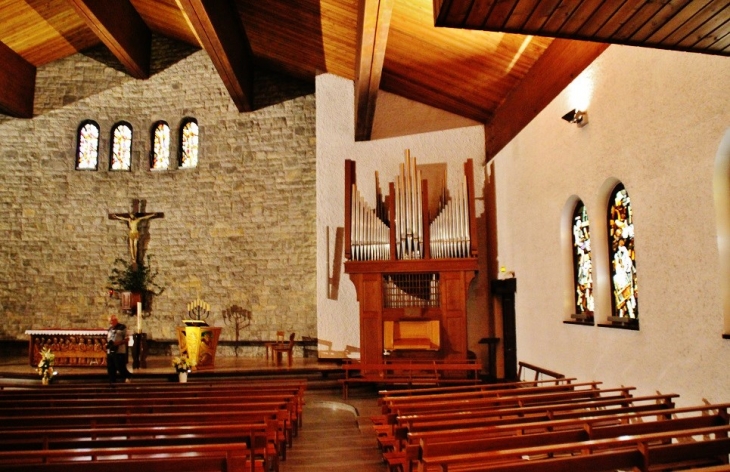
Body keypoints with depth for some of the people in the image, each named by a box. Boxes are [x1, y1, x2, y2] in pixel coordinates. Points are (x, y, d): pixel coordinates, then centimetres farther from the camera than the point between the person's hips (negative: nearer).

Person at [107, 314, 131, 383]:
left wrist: (118, 343, -20)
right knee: (110, 369, 8)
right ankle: (112, 382, 16)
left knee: (121, 368, -6)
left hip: (119, 352, -7)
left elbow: (127, 339, -7)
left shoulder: (122, 328, -5)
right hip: (110, 352, 7)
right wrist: (107, 344, 5)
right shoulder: (110, 329, 16)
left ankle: (128, 377, 16)